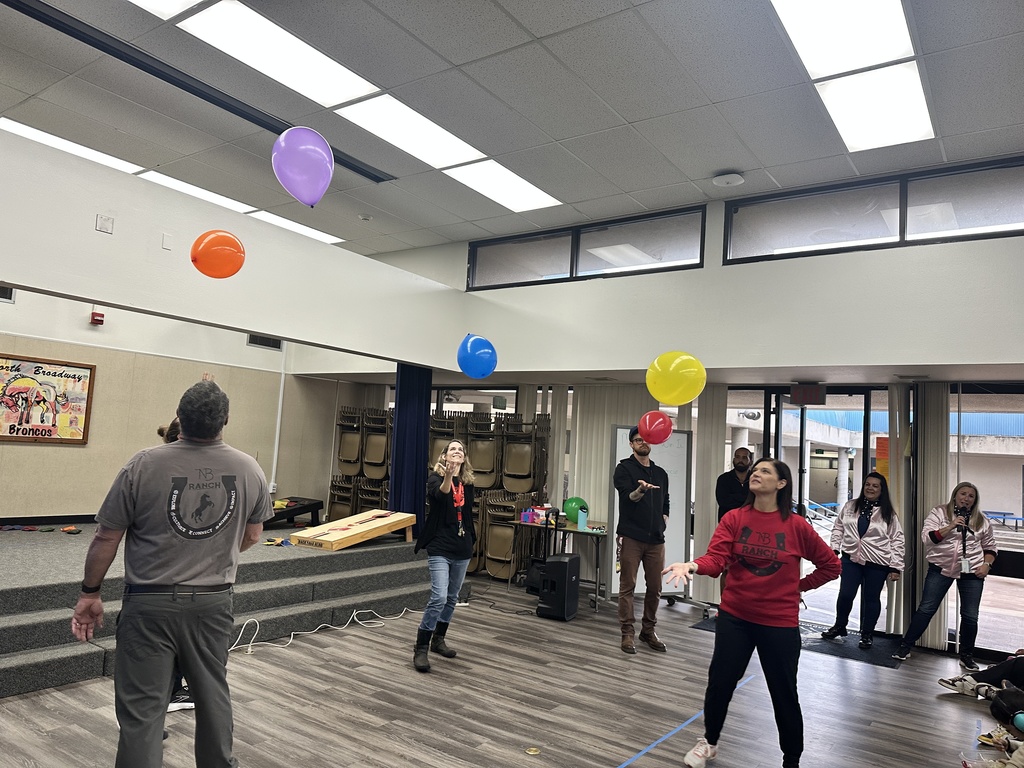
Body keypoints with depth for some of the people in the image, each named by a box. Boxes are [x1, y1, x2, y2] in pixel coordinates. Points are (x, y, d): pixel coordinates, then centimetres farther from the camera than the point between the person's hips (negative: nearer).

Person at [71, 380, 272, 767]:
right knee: (213, 693, 20)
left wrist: (90, 593, 9)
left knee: (141, 707, 5)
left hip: (150, 604, -3)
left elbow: (106, 538, -5)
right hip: (213, 603, 3)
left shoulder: (143, 465, -12)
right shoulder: (249, 469, -4)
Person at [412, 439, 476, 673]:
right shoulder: (435, 477, -7)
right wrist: (448, 476, -49)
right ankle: (420, 649, -5)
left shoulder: (468, 482, 7)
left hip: (462, 548, 6)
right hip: (440, 546, -6)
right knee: (439, 597, -15)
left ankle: (438, 639, 31)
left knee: (452, 598, 14)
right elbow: (438, 495, -31)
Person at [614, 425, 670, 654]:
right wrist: (641, 490, -38)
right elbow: (627, 496, -18)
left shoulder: (661, 473, 15)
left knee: (655, 588, 8)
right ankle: (628, 633, 8)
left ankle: (648, 630, 22)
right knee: (627, 586, -1)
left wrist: (663, 520, 6)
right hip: (631, 538, -5)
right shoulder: (624, 468, -2)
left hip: (655, 539, 5)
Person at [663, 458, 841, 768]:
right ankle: (709, 742, 36)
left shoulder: (796, 525, -8)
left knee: (784, 694, 9)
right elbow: (716, 558, -19)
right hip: (734, 617, 2)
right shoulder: (733, 518, -5)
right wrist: (693, 565, -38)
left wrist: (799, 586, 3)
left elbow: (830, 564, 4)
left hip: (780, 623, -1)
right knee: (719, 682, 9)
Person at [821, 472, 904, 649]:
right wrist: (835, 548, 3)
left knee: (871, 598, 9)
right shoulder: (850, 506, 4)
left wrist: (896, 567, -5)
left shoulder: (888, 513, -3)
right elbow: (838, 527, 12)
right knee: (845, 594, -1)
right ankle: (839, 626, 23)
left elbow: (897, 540, -2)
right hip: (851, 558, 1)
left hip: (877, 563, -1)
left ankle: (867, 634, 26)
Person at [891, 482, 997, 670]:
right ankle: (905, 646, 8)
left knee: (970, 616, 5)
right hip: (941, 568, -2)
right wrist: (950, 527, -22)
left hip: (971, 571, 2)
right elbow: (927, 537, -12)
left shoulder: (981, 520, 6)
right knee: (926, 609, -1)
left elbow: (990, 546, 14)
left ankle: (967, 656, 23)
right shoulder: (939, 513, -2)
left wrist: (986, 564, -2)